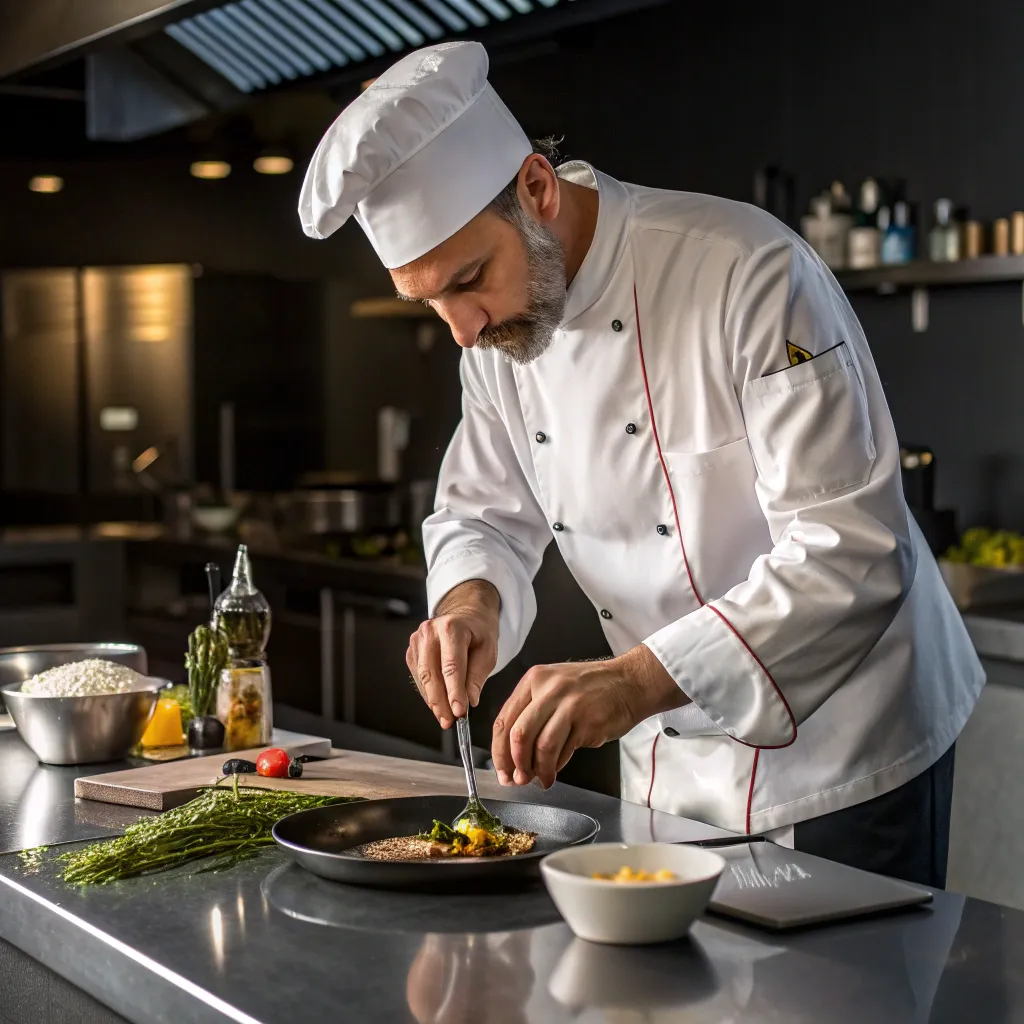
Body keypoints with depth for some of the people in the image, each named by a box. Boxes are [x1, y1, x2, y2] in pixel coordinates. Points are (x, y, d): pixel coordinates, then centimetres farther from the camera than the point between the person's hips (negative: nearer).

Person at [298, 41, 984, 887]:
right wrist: (471, 599, -16)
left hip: (842, 756, -6)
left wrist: (637, 681, -37)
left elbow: (850, 555, -29)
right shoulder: (498, 325, -3)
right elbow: (486, 515, 8)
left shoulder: (748, 274, -25)